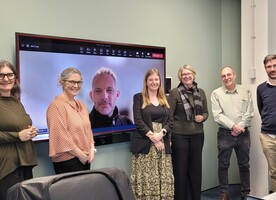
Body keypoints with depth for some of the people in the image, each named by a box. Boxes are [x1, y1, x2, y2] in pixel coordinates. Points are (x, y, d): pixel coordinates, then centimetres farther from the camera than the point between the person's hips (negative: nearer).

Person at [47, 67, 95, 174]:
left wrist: (92, 149, 3)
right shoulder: (57, 105, -11)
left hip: (86, 159, 8)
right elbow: (61, 136, -18)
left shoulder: (81, 105, 13)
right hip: (67, 161, -7)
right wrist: (80, 155, -14)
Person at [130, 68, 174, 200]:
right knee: (146, 178, -5)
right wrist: (152, 136, -14)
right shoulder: (138, 97, 3)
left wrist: (161, 133, -11)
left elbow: (170, 121, 7)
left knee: (164, 178, 3)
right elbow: (138, 121, -6)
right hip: (145, 143, -3)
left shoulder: (165, 99, 15)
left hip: (163, 142, 4)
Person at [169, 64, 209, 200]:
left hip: (197, 135, 5)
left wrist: (202, 118, -6)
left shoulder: (200, 92, 8)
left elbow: (206, 112, 17)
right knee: (180, 169, 4)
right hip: (179, 135, -4)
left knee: (196, 168, 12)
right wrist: (168, 136, -13)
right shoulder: (174, 92, -6)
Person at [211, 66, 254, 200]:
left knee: (244, 165, 11)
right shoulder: (216, 93, -1)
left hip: (243, 133, 2)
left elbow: (249, 113, 0)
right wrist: (233, 126, -16)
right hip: (225, 134, -2)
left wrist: (240, 126, -12)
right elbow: (217, 115, -9)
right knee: (223, 165, 4)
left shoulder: (245, 92, 6)